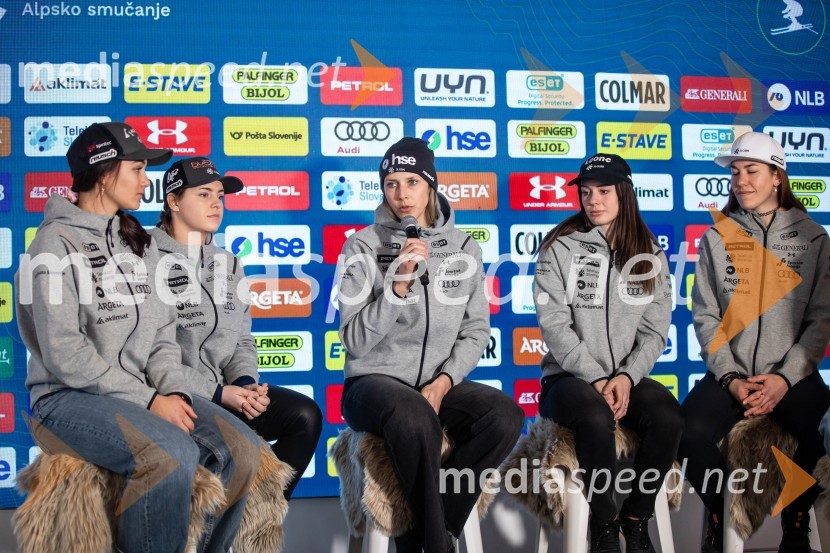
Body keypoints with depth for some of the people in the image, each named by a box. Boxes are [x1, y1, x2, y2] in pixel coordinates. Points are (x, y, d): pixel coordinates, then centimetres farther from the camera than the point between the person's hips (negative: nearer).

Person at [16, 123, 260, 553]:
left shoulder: (138, 242, 14)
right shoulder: (57, 241, -7)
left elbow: (161, 333, 12)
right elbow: (63, 352, -15)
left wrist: (172, 390, -8)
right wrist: (148, 400, -18)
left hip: (140, 391, 7)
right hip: (70, 397, -7)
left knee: (240, 446, -13)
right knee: (173, 454, -32)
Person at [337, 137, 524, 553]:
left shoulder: (464, 247, 7)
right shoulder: (363, 246, -3)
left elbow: (476, 331, 8)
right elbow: (356, 341, -10)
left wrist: (443, 382, -9)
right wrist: (398, 283, -20)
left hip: (438, 383, 4)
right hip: (374, 382, -4)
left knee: (505, 416, -27)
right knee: (414, 415, -39)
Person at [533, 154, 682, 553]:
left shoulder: (650, 255, 11)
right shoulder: (560, 247, 1)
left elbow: (655, 330, 5)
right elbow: (554, 325, -7)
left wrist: (627, 377, -12)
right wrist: (596, 379, -15)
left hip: (627, 377, 3)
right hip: (568, 377, -3)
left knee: (668, 417, -28)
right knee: (597, 418, -35)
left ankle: (636, 520, -7)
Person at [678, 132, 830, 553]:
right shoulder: (717, 238, 8)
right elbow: (706, 318, 3)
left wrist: (785, 378, -13)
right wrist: (731, 378, -10)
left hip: (792, 377, -1)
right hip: (730, 376, 1)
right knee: (694, 433, -27)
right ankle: (718, 515, 2)